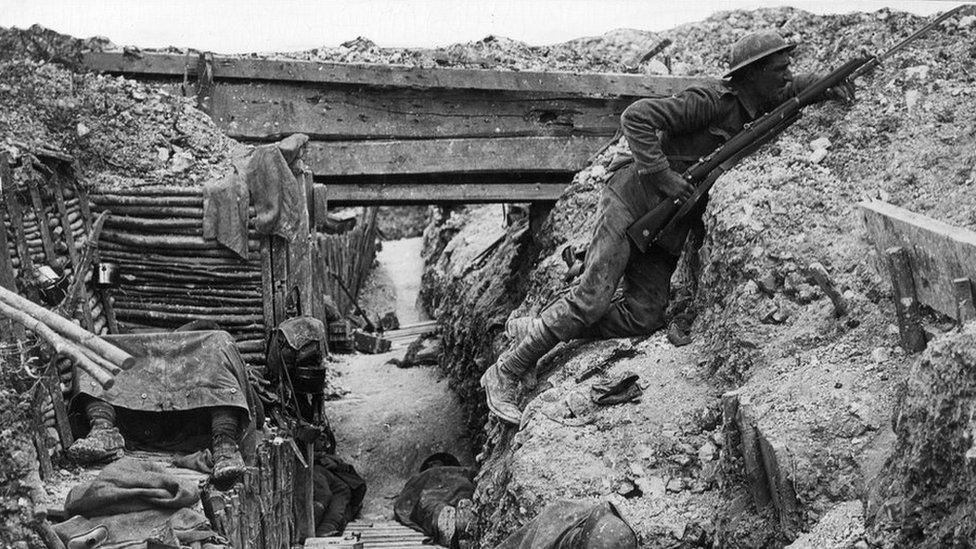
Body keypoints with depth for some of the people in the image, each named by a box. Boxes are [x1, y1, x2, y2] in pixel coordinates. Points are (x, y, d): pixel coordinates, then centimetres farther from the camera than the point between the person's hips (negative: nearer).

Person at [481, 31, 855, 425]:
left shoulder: (758, 111, 9)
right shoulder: (713, 103, -17)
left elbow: (794, 86, 29)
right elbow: (637, 116, -23)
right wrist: (662, 175, -26)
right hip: (632, 202, -8)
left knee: (643, 318, -5)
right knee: (593, 299, -17)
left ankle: (533, 329, 8)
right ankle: (504, 373, -7)